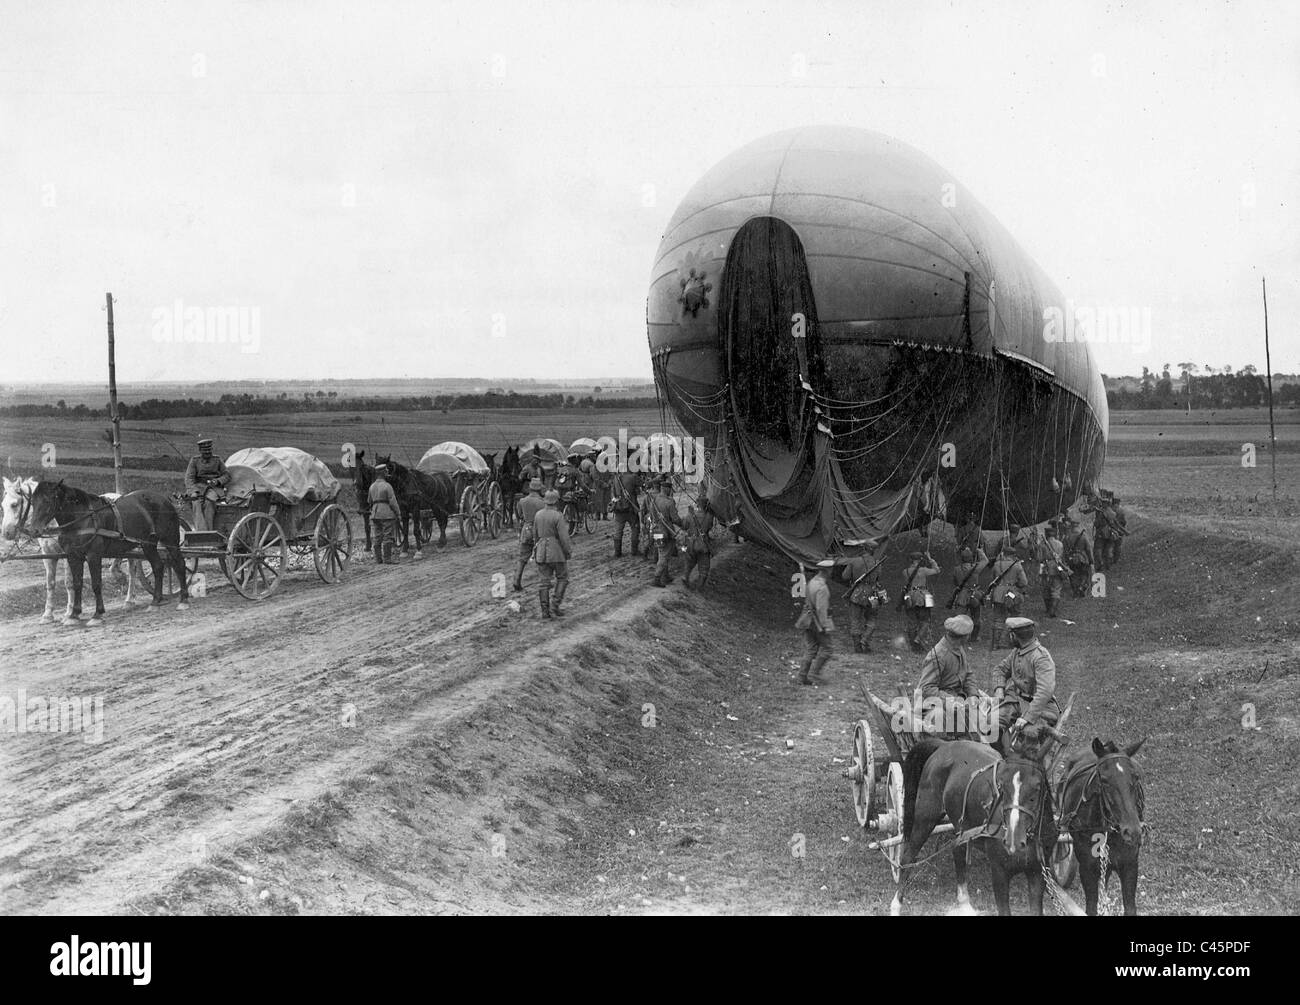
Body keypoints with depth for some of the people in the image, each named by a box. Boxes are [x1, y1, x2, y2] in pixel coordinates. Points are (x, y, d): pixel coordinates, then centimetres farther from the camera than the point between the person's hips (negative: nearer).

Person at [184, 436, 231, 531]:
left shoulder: (217, 460, 9)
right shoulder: (194, 460, 8)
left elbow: (227, 476, 9)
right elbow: (189, 477, 1)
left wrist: (217, 481, -11)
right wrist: (193, 491, -16)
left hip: (214, 488, 0)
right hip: (199, 487, 0)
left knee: (209, 502, -32)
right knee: (197, 503, -31)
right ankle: (201, 532, -43)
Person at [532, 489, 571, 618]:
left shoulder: (538, 514, 3)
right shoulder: (558, 516, -16)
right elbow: (564, 537, -18)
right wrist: (568, 552, -6)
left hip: (542, 551, 5)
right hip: (557, 552, -5)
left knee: (545, 581, 8)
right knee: (562, 579, 11)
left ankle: (545, 611, 5)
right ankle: (554, 606, 1)